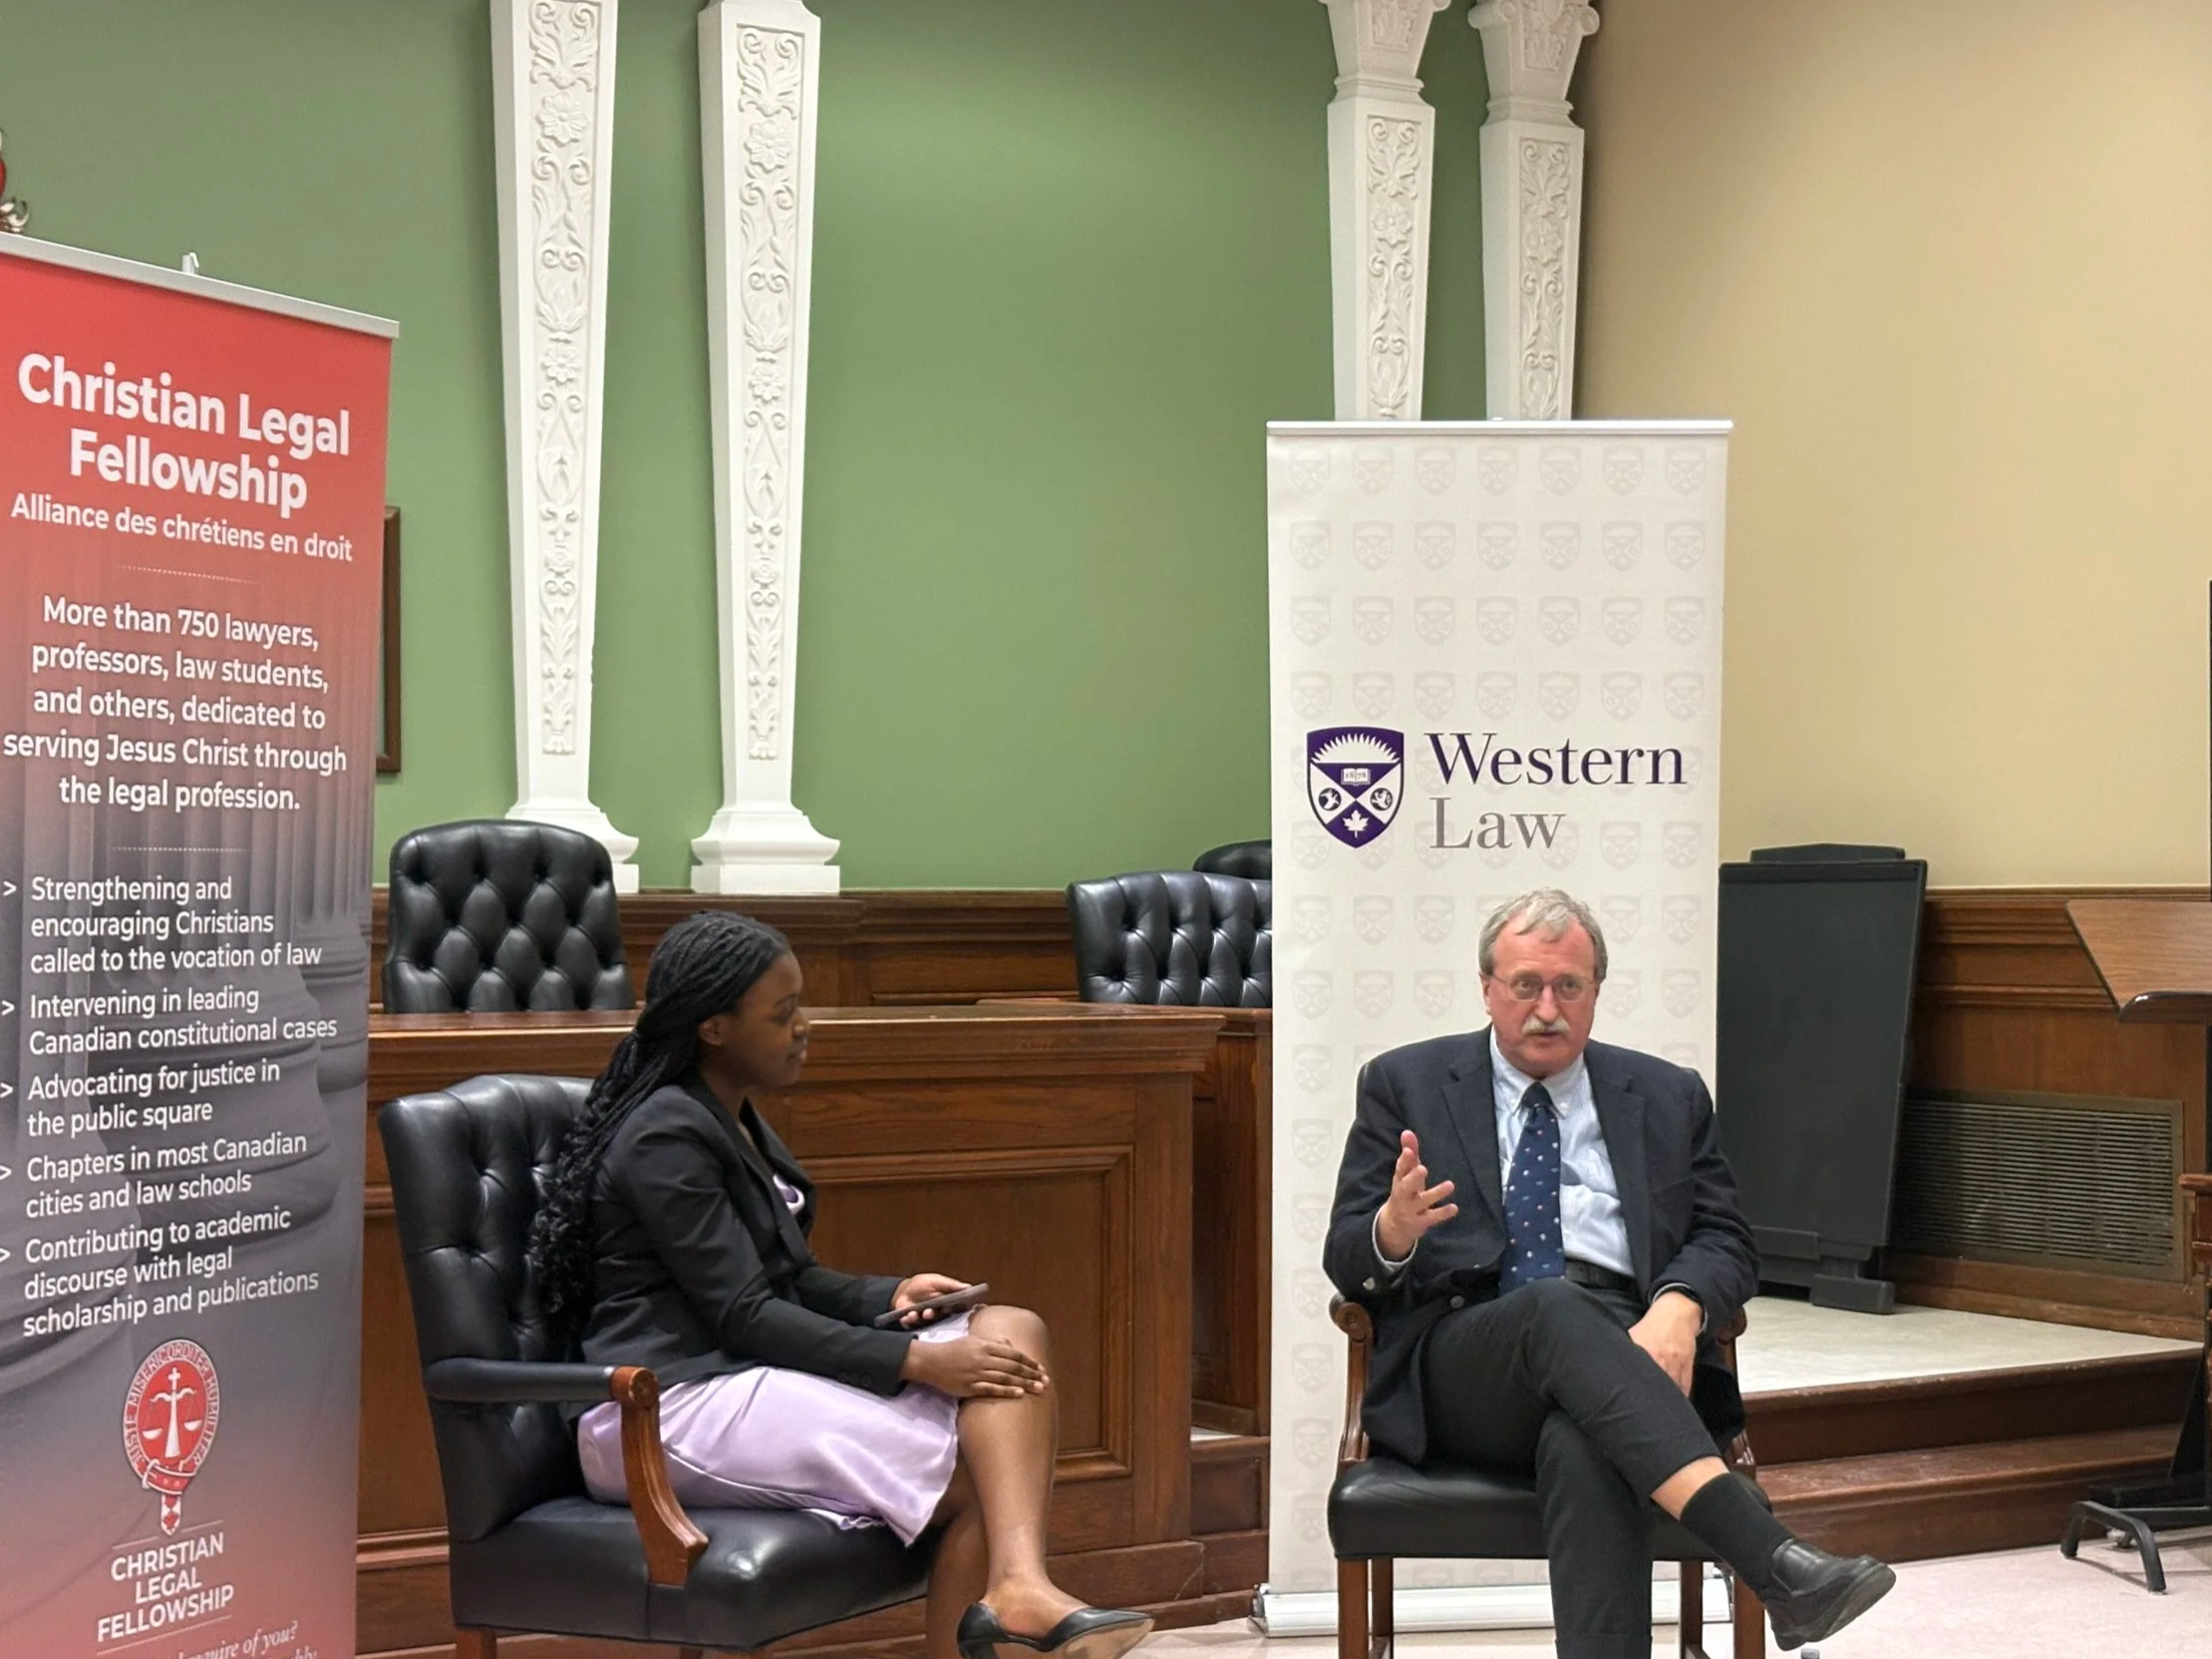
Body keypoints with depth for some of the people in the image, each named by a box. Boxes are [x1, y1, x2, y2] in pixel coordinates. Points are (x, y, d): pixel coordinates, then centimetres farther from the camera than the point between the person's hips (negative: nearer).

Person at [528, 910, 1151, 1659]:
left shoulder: (736, 1122, 19)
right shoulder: (667, 1139, -12)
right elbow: (744, 1317, -18)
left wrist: (891, 1296, 1)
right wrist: (916, 1359, -22)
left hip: (745, 1376, 9)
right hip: (673, 1408, -9)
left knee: (1013, 1334, -15)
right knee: (980, 1471, -20)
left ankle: (1019, 1590, -32)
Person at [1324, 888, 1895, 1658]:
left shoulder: (1668, 1098, 21)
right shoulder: (1406, 1084, 15)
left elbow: (1725, 1242, 14)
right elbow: (1346, 1258, 9)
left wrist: (1679, 1307, -12)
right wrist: (1394, 1231, -18)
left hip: (1623, 1354, 1)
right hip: (1465, 1361, -1)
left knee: (1585, 1446, -37)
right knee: (1556, 1308, -38)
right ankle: (1777, 1563, -52)